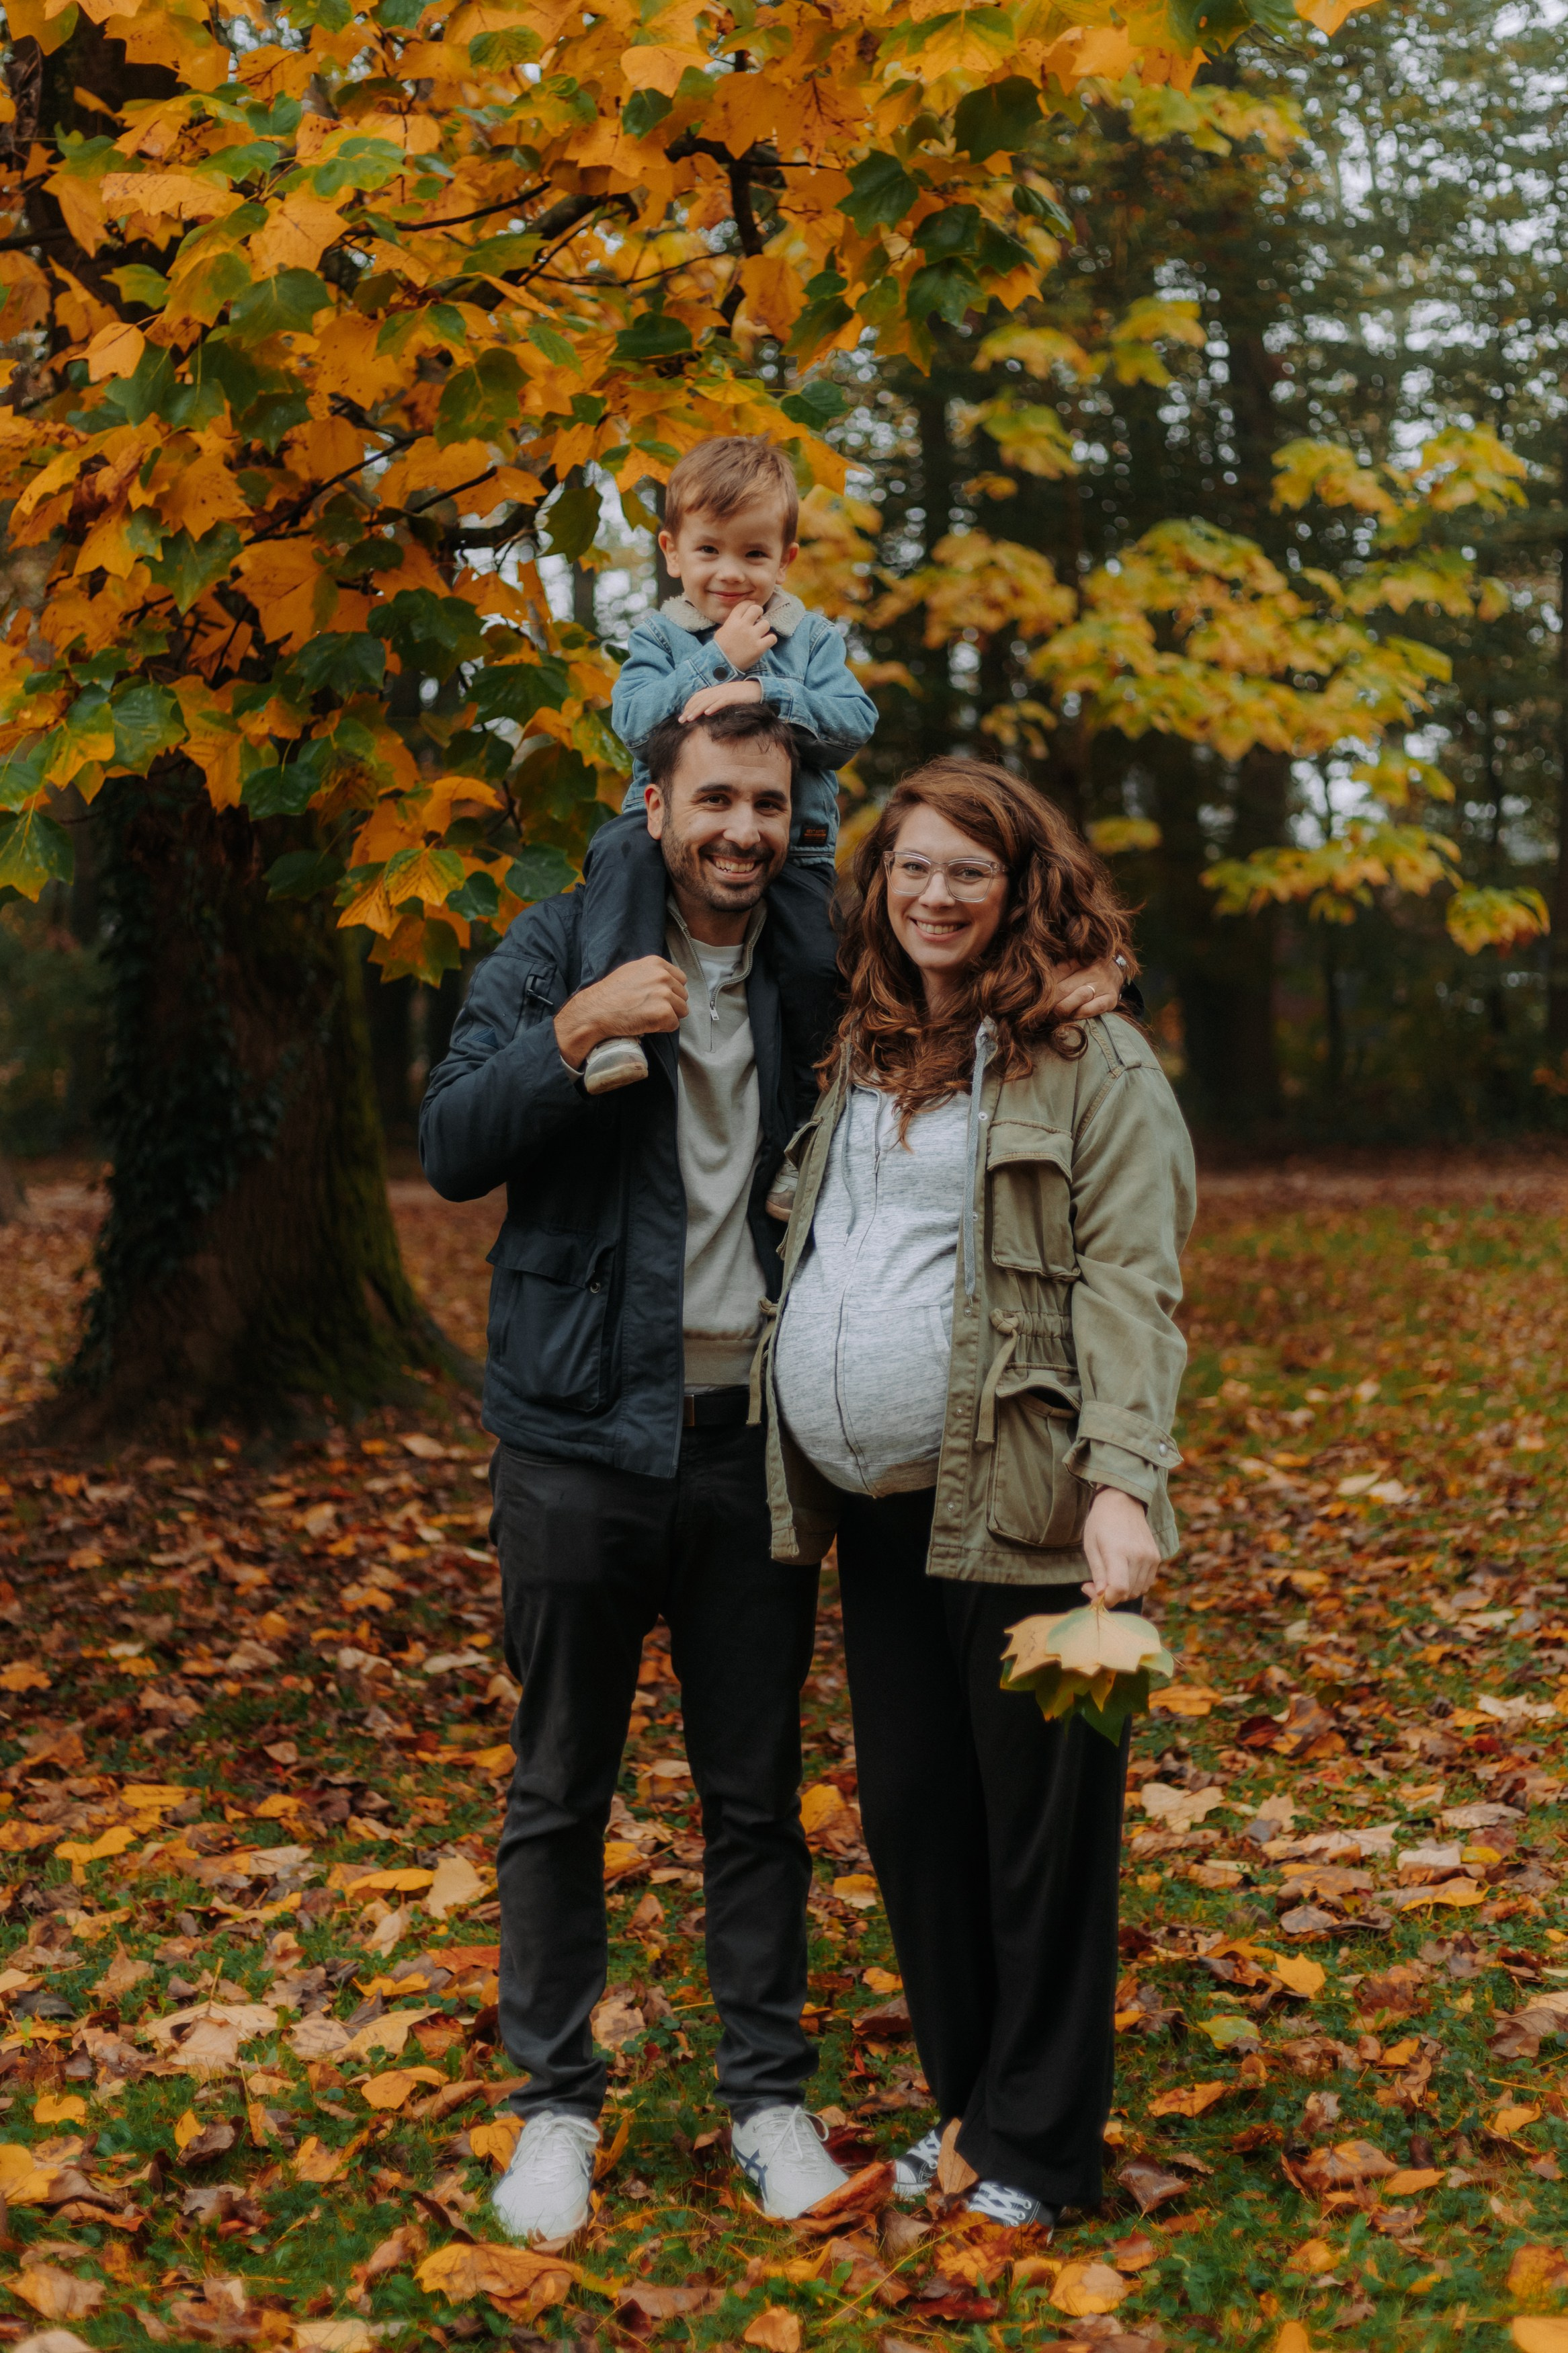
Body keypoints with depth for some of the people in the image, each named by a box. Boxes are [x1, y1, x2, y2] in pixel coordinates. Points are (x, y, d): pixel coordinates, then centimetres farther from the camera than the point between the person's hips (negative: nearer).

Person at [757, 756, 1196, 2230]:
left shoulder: (1093, 1064, -5)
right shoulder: (858, 1057, 16)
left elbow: (1127, 1290, -12)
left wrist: (1124, 1483, -23)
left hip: (1019, 1506, -7)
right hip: (877, 1511, 7)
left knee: (1039, 1829, 2)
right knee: (909, 1816, 14)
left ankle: (1036, 2149, 17)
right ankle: (963, 2104, 30)